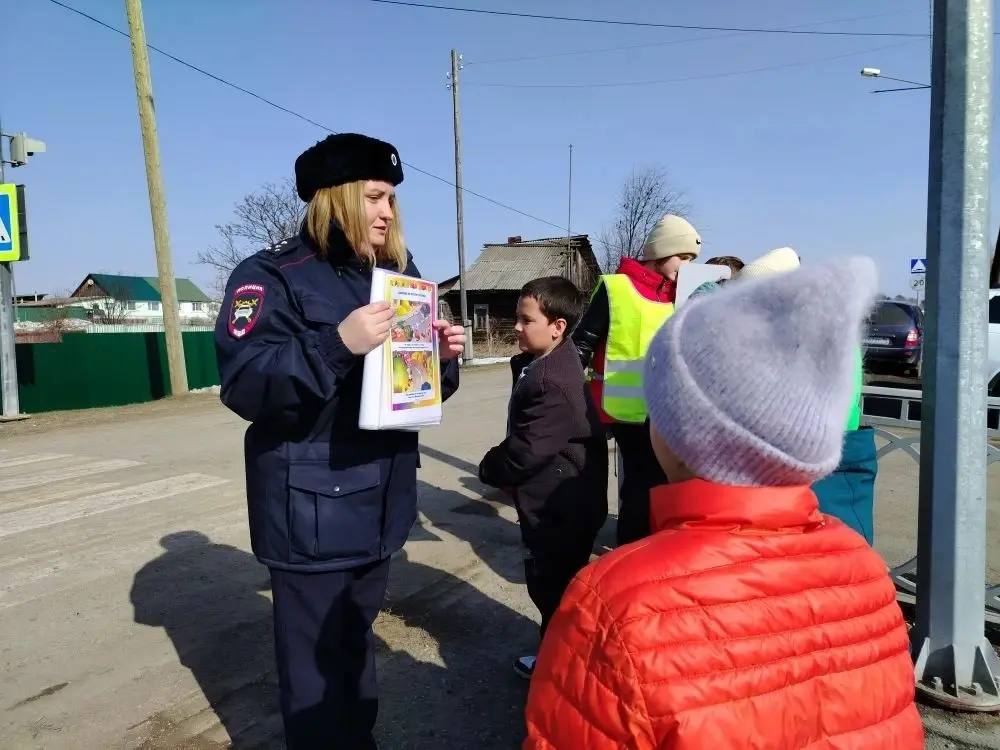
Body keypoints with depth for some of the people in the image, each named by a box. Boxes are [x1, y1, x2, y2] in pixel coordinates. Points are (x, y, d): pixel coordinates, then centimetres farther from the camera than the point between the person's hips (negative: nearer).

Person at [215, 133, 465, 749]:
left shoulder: (395, 274, 10)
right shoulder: (274, 275, -11)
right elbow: (244, 386, -22)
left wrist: (442, 356, -4)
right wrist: (337, 344, -33)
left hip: (380, 505, 7)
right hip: (312, 512, -6)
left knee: (357, 643, 23)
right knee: (317, 664, 2)